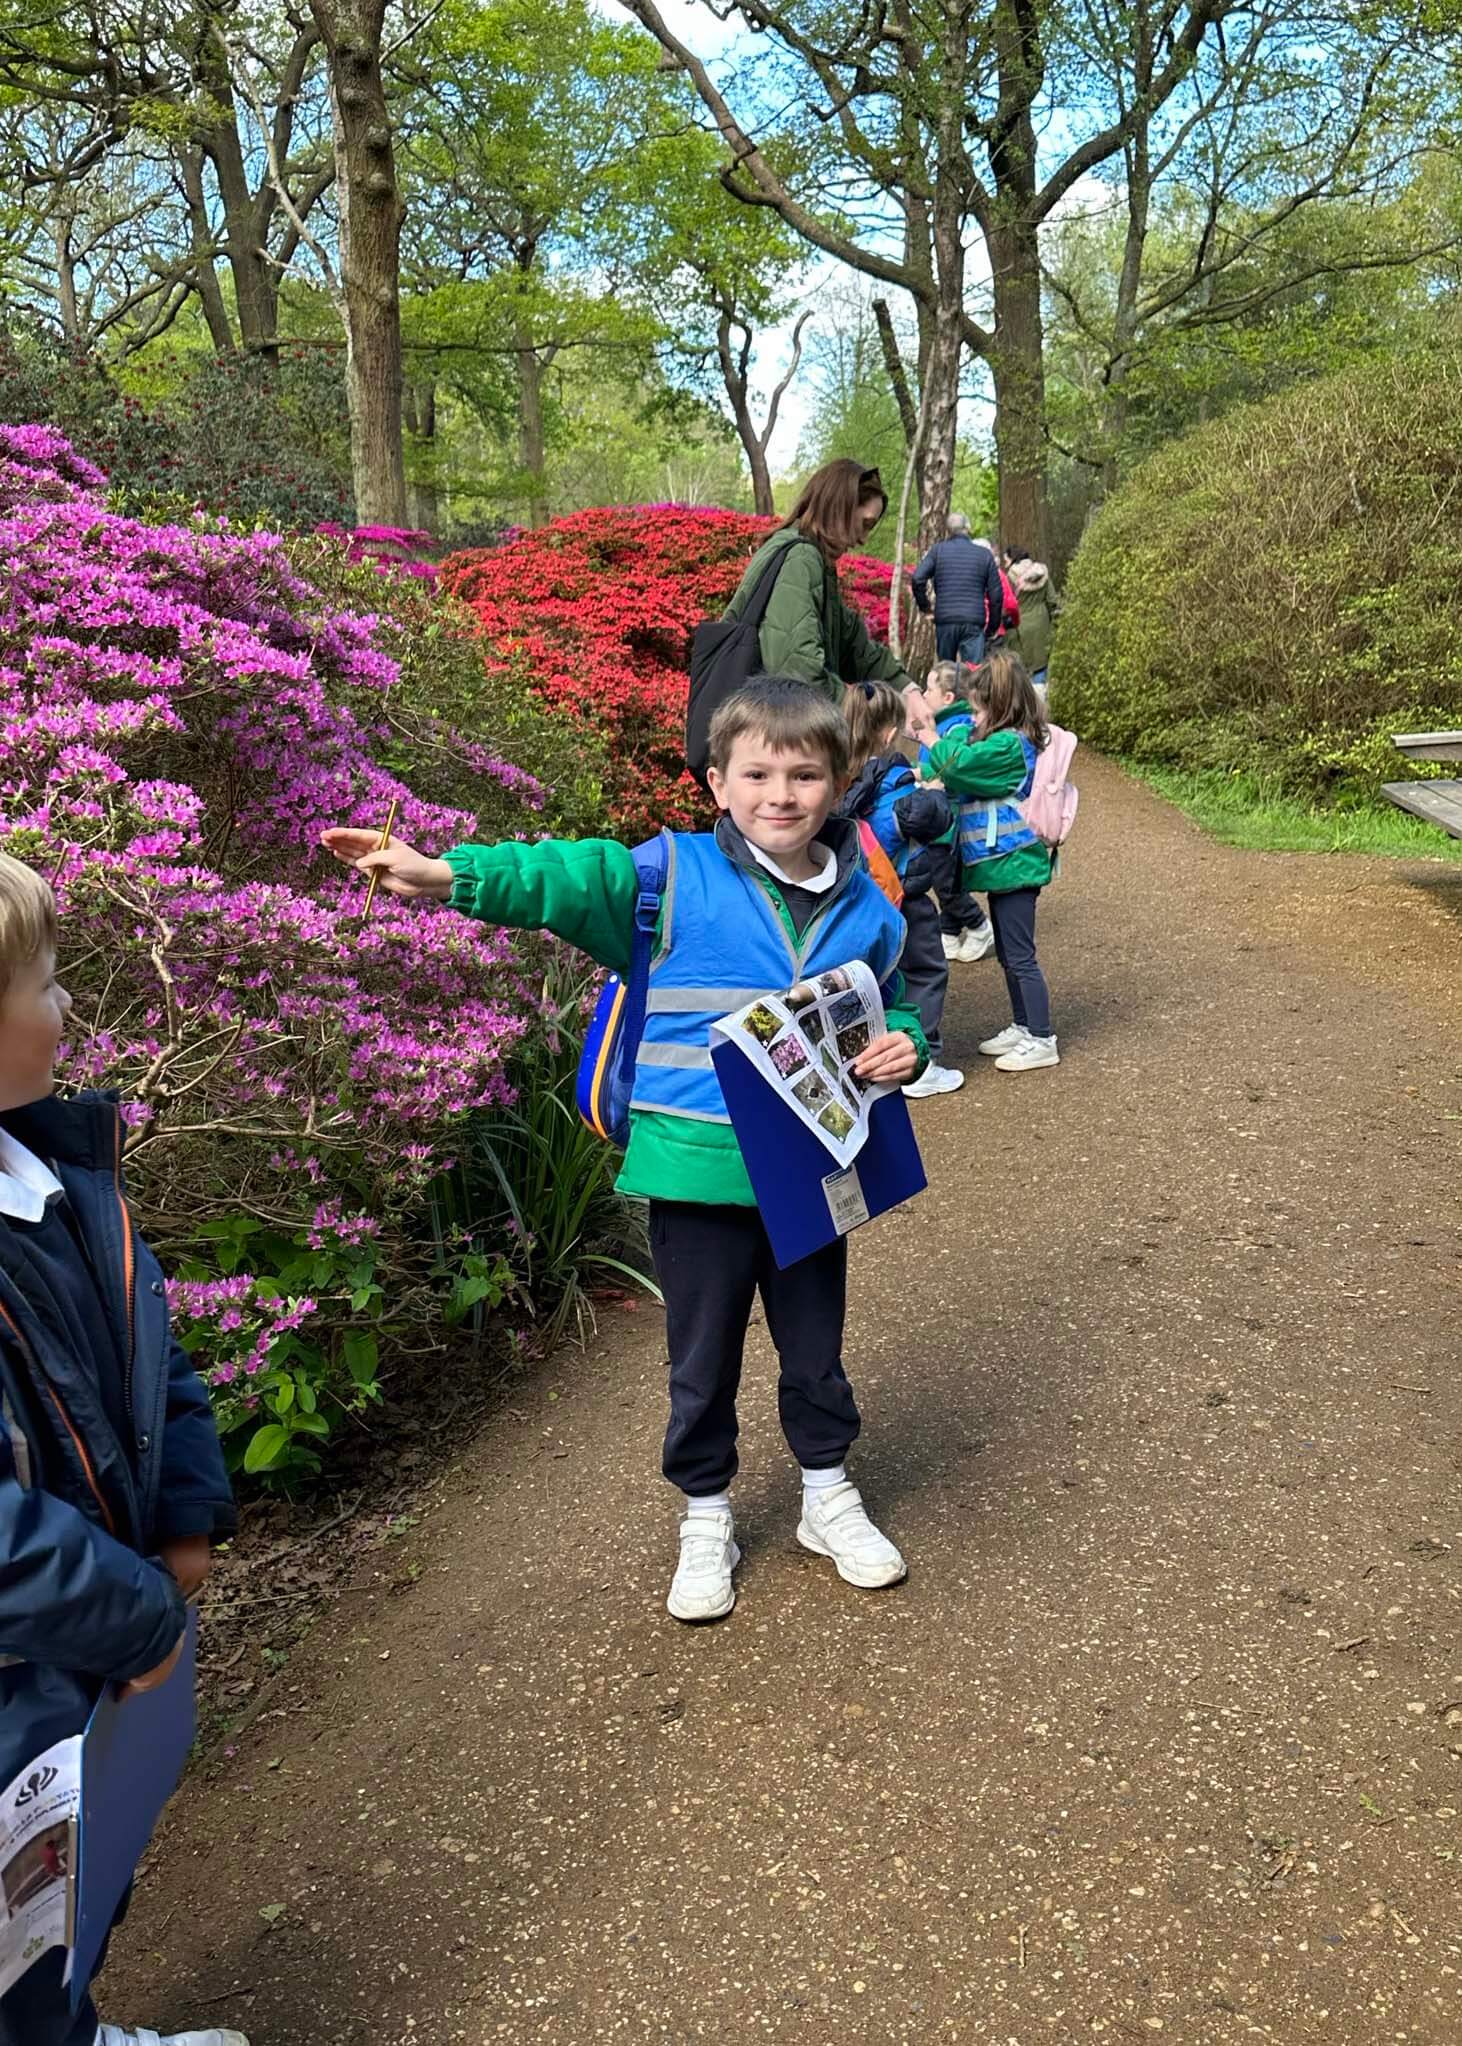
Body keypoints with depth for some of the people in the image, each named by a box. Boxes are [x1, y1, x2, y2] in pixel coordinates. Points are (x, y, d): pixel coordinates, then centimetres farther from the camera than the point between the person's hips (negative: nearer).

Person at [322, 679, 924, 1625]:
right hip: (698, 1168, -2)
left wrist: (904, 1048, -9)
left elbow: (895, 1010, 15)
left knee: (816, 1348, 19)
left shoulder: (867, 907, 2)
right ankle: (707, 1519, 35)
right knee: (703, 1360, 13)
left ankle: (829, 1496, 43)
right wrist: (447, 874, -34)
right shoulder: (677, 879, -8)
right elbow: (571, 876, -20)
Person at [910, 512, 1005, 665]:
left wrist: (924, 606, 9)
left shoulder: (938, 550, 5)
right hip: (974, 623, -1)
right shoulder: (985, 554, 7)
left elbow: (918, 579, -7)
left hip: (944, 620, 1)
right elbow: (996, 594, 6)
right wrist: (993, 627, 15)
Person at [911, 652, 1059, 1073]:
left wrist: (934, 740, -8)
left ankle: (1042, 1040, 5)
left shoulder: (1009, 745, -19)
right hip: (1001, 863, 10)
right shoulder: (1001, 740, 11)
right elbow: (962, 763, 17)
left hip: (1012, 863, -10)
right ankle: (1022, 1027, 31)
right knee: (1007, 953, 19)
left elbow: (957, 765, -24)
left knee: (1020, 954, -3)